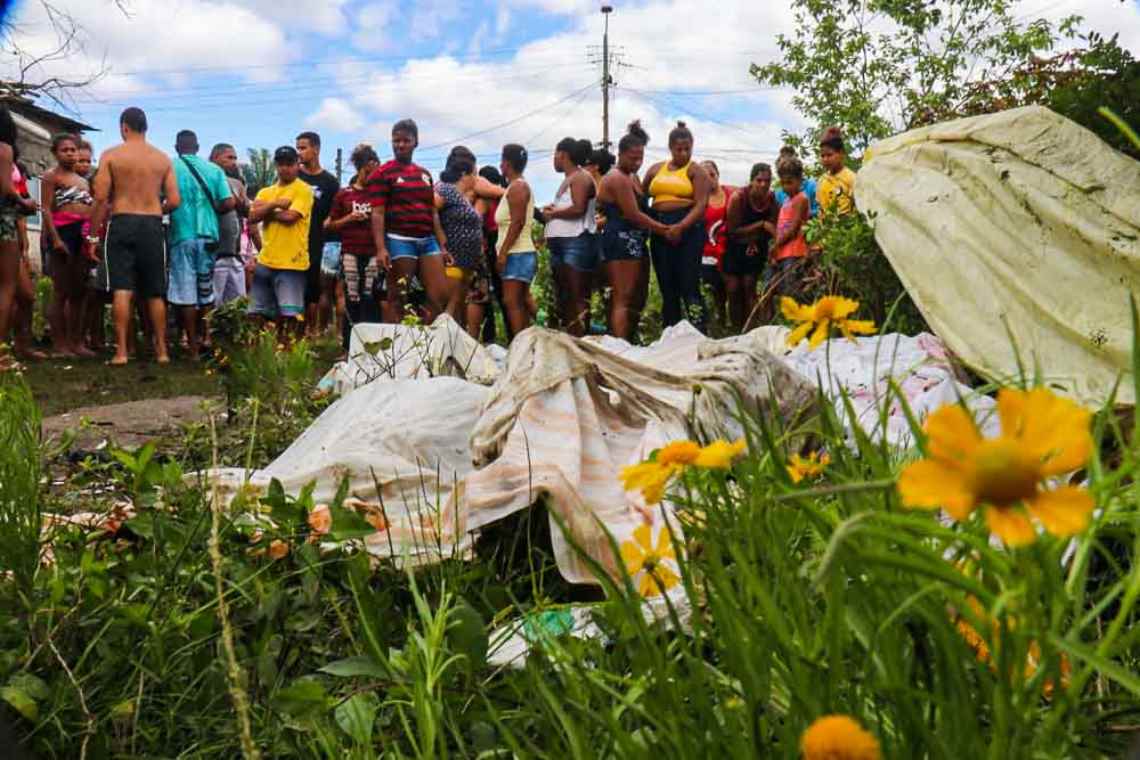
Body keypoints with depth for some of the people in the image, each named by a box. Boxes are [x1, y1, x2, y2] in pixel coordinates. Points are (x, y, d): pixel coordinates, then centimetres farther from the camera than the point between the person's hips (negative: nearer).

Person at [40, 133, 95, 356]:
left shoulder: (83, 181, 23)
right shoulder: (51, 176, 2)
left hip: (84, 236, 7)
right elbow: (46, 210, -7)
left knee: (80, 291, 6)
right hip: (63, 233, -7)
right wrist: (55, 238, -18)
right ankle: (59, 345, -4)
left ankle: (76, 342, 11)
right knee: (62, 292, -6)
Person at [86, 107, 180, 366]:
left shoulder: (111, 155, 0)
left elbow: (101, 198, -5)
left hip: (122, 224, -2)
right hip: (153, 227, 2)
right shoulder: (163, 158, 6)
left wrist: (93, 235, 0)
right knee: (155, 293, 9)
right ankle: (161, 350, 12)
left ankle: (121, 351, -7)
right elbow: (174, 201, 1)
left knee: (122, 290, -3)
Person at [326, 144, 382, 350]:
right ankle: (348, 345, 7)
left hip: (374, 253, 1)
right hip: (350, 253, -1)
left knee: (370, 298, -3)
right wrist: (348, 219, -7)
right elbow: (331, 225, 10)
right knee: (352, 299, 0)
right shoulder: (344, 194, 8)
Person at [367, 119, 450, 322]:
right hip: (400, 241, -6)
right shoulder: (382, 174, 0)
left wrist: (442, 245, 13)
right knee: (398, 300, 0)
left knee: (441, 297, -1)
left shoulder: (425, 174, 18)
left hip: (428, 240, 6)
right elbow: (378, 213, -7)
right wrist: (381, 248, -18)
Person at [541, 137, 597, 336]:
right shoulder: (567, 180, 22)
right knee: (563, 298, 10)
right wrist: (550, 212, 3)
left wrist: (552, 213, -7)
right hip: (560, 244, 10)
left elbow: (578, 209, -19)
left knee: (578, 298, -12)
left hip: (577, 243, -10)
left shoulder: (581, 177, -6)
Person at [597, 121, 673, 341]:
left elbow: (642, 210, 19)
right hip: (622, 241, -10)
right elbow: (634, 215, -16)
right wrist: (664, 229, -14)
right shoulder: (617, 179, -11)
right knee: (623, 299, -13)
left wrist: (663, 228, 4)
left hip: (635, 242, 10)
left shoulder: (632, 177, 21)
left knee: (639, 297, 11)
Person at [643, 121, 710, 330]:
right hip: (660, 230, 5)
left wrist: (681, 227, -23)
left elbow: (701, 205, -9)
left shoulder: (696, 170, 2)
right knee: (667, 287, 7)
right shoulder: (656, 169, 17)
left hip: (688, 228, -5)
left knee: (689, 287, -11)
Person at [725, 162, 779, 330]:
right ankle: (737, 331, 7)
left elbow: (772, 230, -2)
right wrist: (761, 225, -22)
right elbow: (733, 230, -17)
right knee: (733, 291, -2)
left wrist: (755, 239, -19)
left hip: (756, 250, 1)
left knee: (749, 288, -6)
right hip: (735, 249, -1)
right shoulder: (739, 197, -19)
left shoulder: (772, 199, -10)